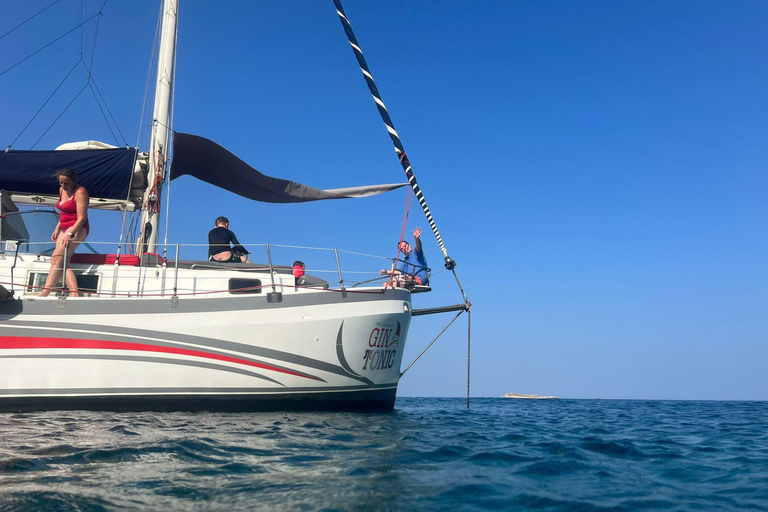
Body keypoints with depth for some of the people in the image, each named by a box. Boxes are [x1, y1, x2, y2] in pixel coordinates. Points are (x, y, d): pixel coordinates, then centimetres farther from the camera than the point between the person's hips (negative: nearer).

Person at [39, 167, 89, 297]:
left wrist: (70, 234, -26)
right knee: (63, 263, -9)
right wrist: (57, 229, 18)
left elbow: (82, 218, -17)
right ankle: (74, 293, -22)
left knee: (57, 259, -21)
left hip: (77, 229, -9)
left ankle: (45, 293, -26)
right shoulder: (62, 190, 16)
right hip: (65, 229, 9)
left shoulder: (80, 192, -11)